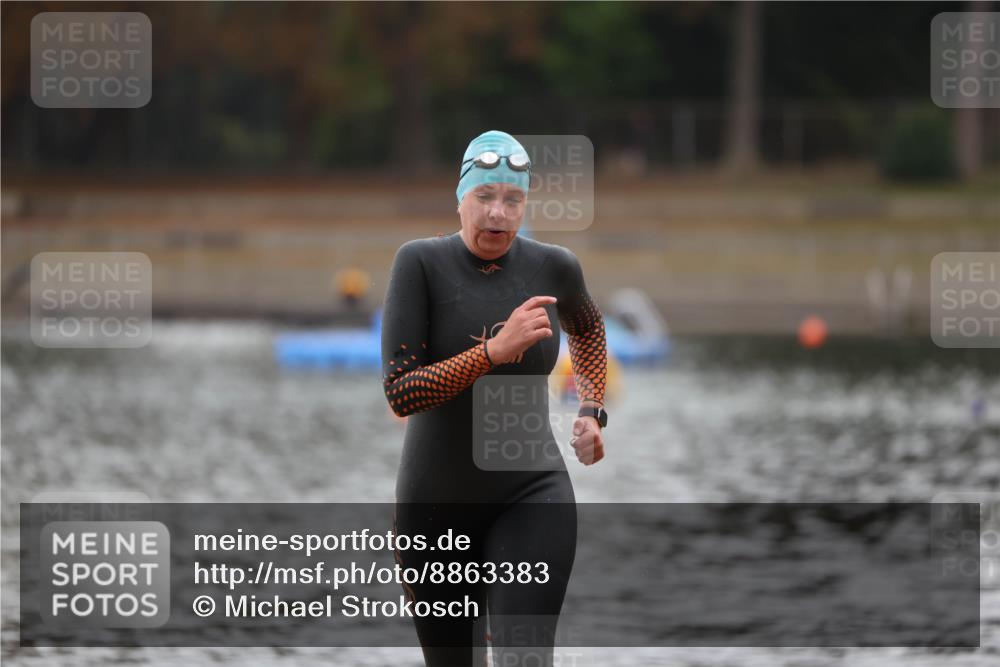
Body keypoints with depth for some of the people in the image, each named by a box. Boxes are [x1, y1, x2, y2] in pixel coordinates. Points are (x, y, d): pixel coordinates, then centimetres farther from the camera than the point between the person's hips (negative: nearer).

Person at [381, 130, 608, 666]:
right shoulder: (421, 262, -10)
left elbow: (587, 327, 25)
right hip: (435, 504, 0)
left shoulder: (553, 267, -1)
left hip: (532, 499, 0)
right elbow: (400, 393, -18)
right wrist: (496, 350, -26)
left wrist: (592, 410, 15)